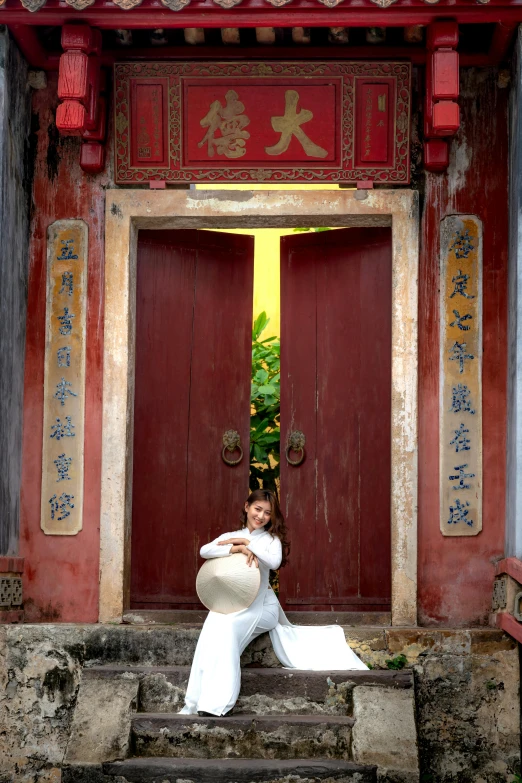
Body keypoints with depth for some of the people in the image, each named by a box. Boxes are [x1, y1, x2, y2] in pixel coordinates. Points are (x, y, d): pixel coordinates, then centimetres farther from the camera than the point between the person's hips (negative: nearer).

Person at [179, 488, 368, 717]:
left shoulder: (271, 538, 6)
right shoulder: (231, 536, 10)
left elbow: (274, 561, -16)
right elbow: (204, 551, -11)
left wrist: (247, 542, -16)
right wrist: (238, 549, -23)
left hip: (261, 604, -7)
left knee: (225, 625, -26)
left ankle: (213, 703, -29)